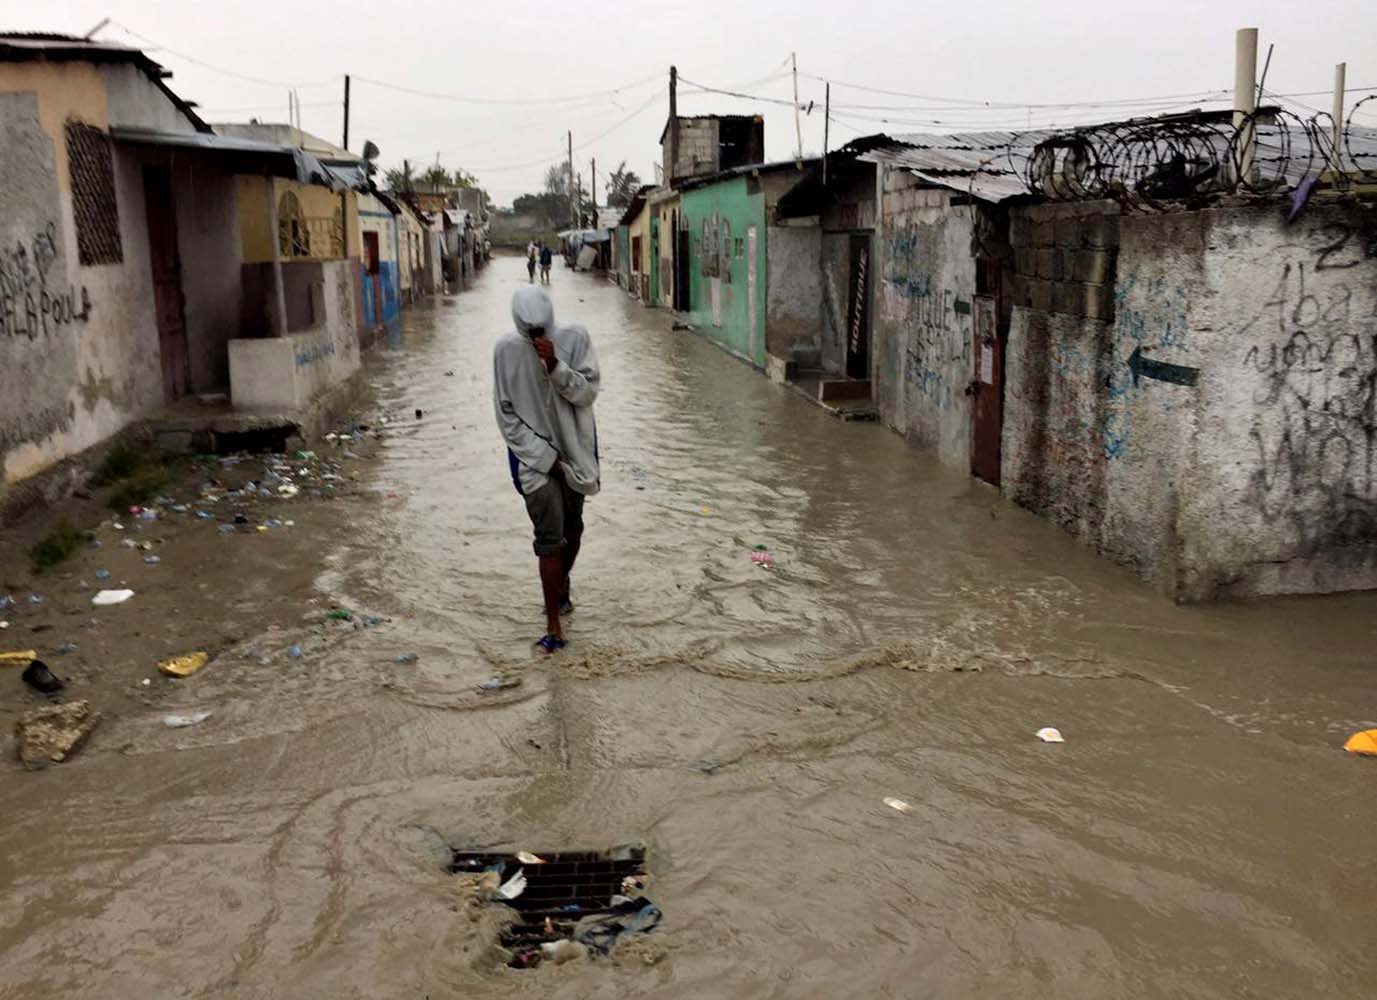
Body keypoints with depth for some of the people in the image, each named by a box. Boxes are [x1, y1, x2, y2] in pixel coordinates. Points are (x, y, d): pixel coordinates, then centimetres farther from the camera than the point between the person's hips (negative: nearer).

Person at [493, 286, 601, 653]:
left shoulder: (574, 339, -7)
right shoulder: (506, 349, -8)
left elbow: (587, 392, -11)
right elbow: (506, 414, -6)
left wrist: (555, 365, -26)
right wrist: (545, 457, -11)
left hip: (574, 448, 2)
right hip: (533, 454, -2)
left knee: (572, 530, 16)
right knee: (549, 536, -11)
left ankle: (562, 586, 45)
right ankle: (553, 626, -6)